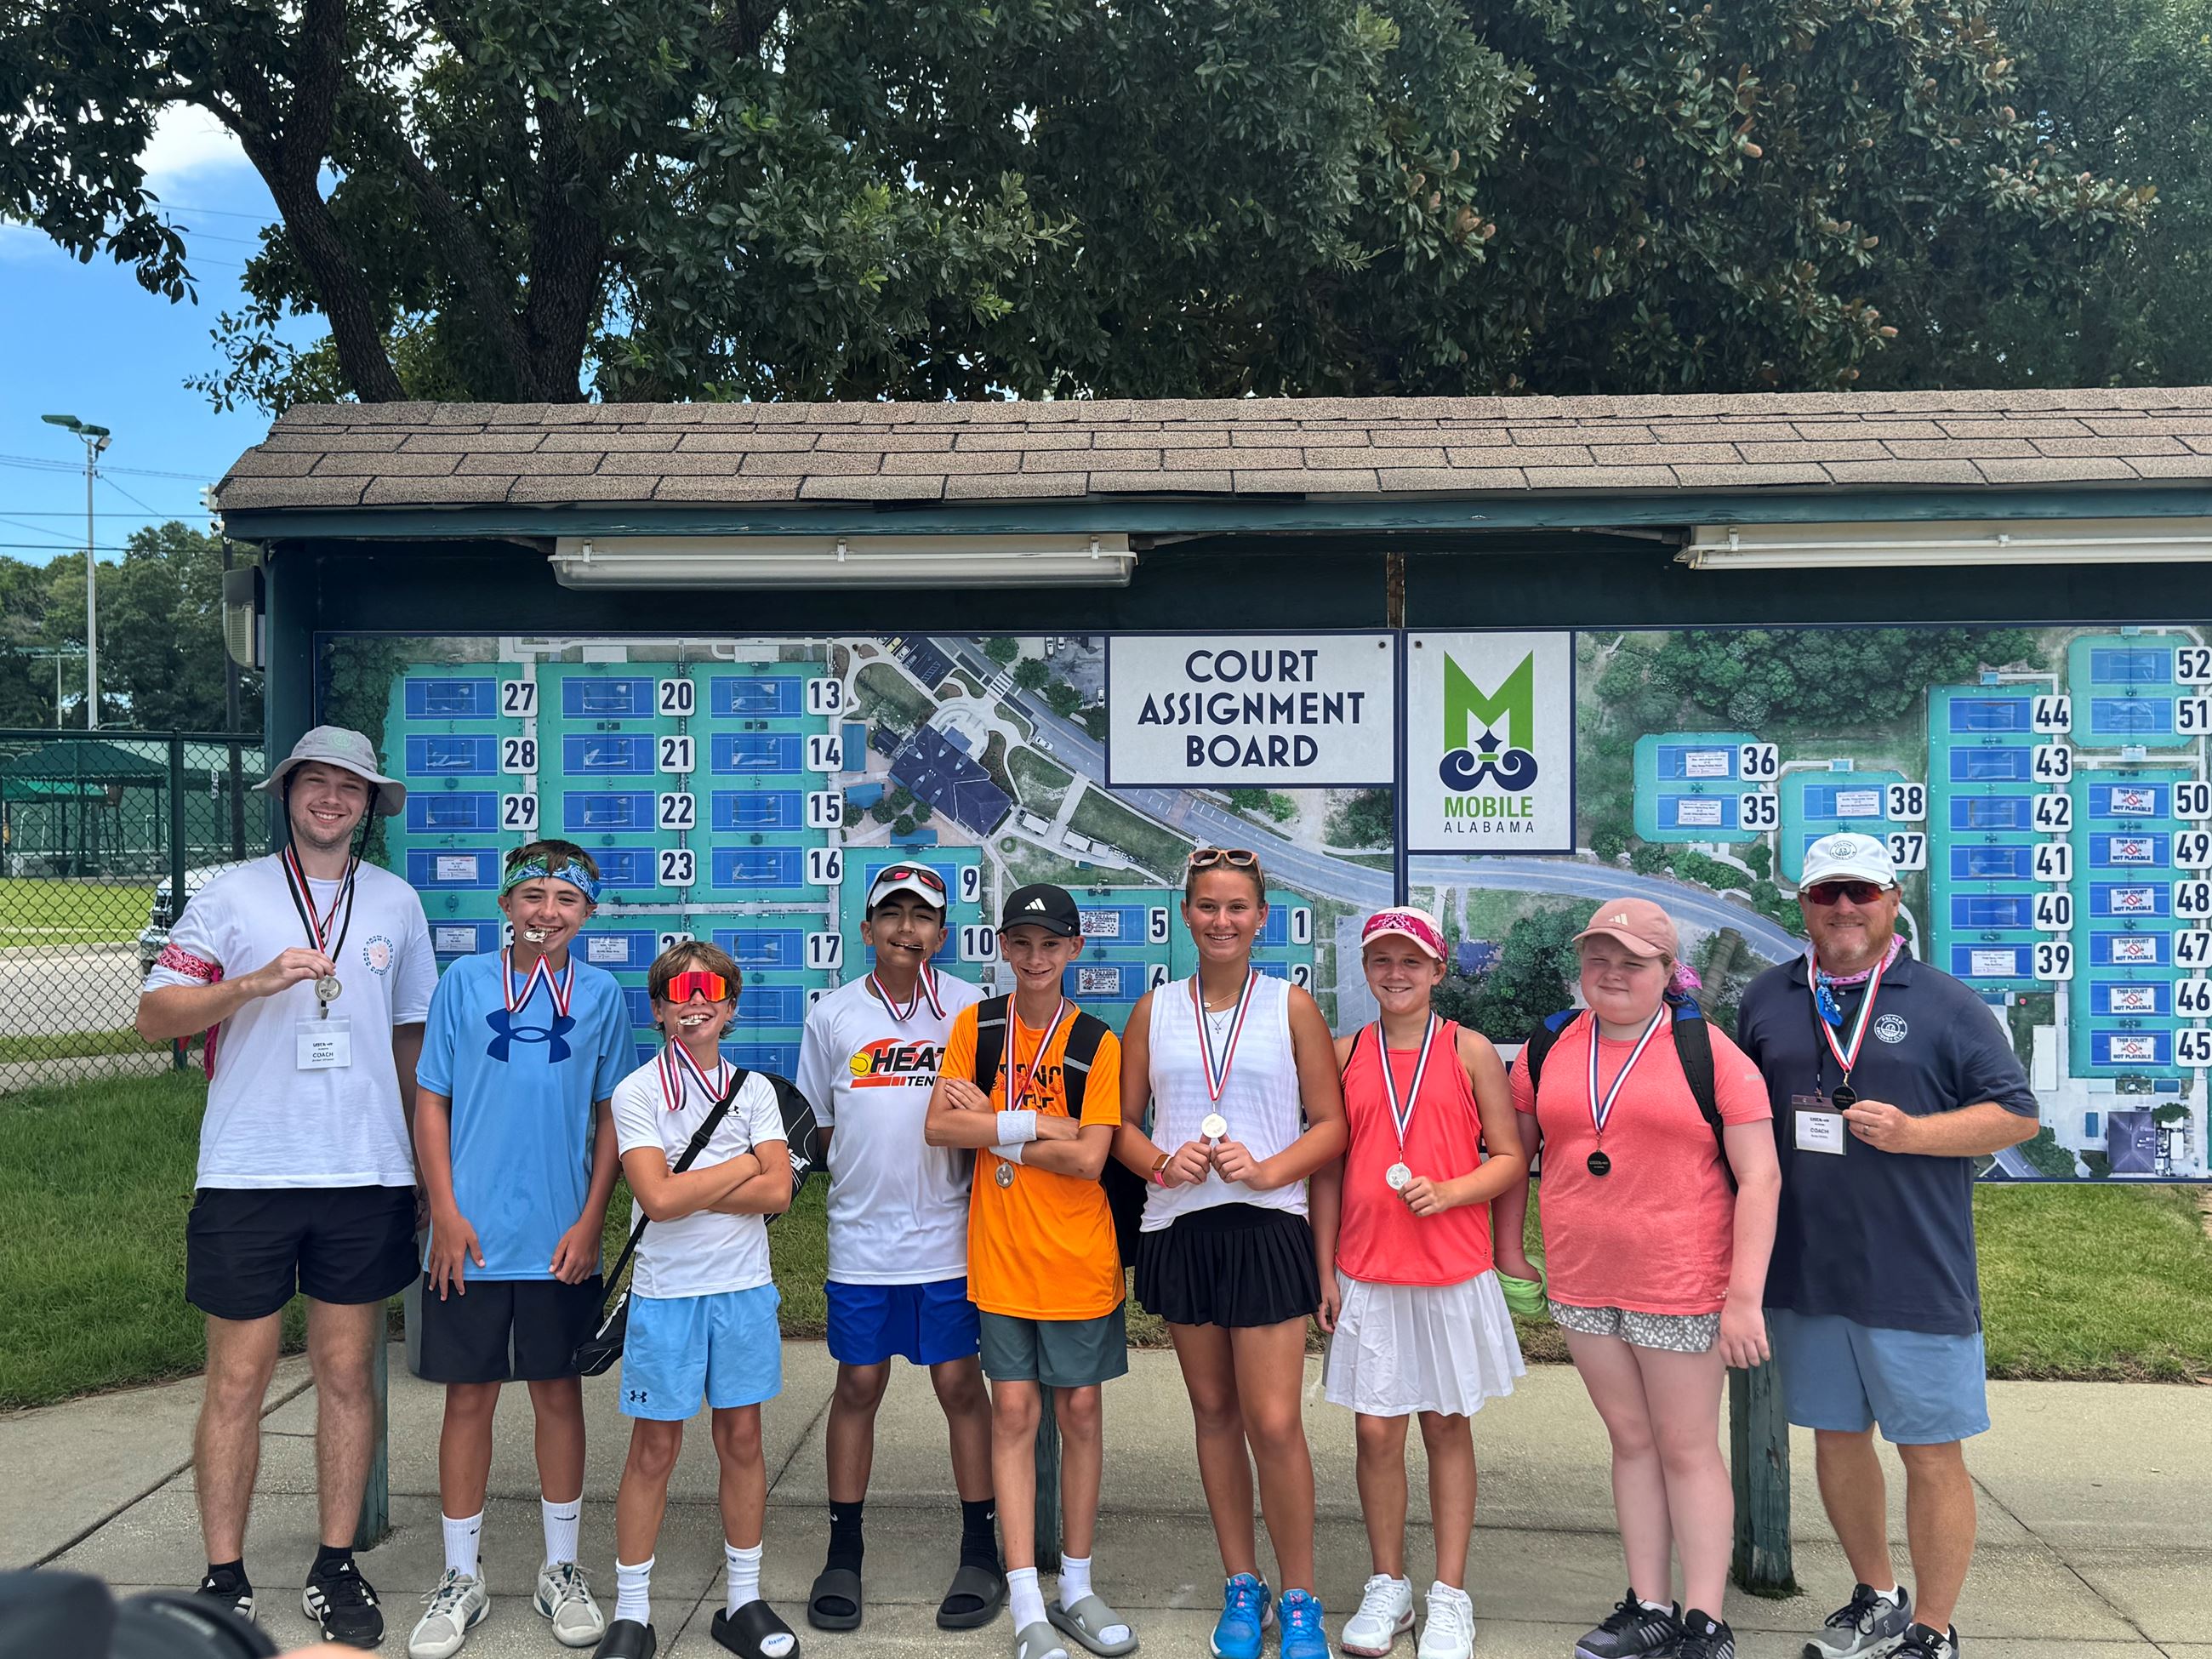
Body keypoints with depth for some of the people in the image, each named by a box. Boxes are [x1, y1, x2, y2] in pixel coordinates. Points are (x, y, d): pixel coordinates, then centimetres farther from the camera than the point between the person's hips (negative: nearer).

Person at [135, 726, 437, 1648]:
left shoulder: (397, 902, 10)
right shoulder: (231, 895, 3)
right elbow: (155, 1015, -2)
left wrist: (435, 1160, 12)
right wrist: (255, 982, -18)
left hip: (367, 1174, 2)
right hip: (246, 1174, -2)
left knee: (348, 1372, 7)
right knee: (238, 1377, 4)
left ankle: (335, 1569, 19)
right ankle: (224, 1581, 17)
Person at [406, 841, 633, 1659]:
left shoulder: (601, 994, 2)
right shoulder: (464, 981, -1)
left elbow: (611, 1118, 5)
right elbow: (431, 1101, 1)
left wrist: (590, 1221, -2)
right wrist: (445, 1213, -6)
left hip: (562, 1240, 1)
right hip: (471, 1236, -1)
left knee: (558, 1393, 11)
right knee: (469, 1397, 7)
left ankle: (561, 1570, 25)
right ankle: (461, 1578, 23)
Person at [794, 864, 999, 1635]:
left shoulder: (971, 1009, 0)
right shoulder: (832, 1015, 5)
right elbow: (817, 1126, 12)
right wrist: (867, 1177, 5)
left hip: (949, 1238, -1)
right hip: (861, 1239, 1)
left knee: (960, 1384, 6)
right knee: (858, 1386, 9)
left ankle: (980, 1553, 19)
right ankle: (843, 1555, 23)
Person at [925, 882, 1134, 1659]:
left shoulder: (1097, 1043, -6)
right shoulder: (975, 1026, 0)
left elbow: (1088, 1158, -15)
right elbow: (939, 1127, -9)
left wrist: (989, 1124, -13)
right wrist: (1036, 1125, -17)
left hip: (1078, 1259, 0)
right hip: (1000, 1254, 1)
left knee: (1078, 1411, 9)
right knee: (1014, 1411, 3)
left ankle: (1076, 1585, 25)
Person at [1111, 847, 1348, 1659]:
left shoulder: (1292, 1006, 1)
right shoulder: (1155, 1010, 7)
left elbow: (1331, 1124, 0)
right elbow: (1122, 1122, 8)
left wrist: (1267, 1170, -15)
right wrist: (1161, 1162, -11)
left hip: (1265, 1227, -3)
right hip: (1179, 1228, 3)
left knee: (1273, 1422, -5)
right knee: (1214, 1411, 12)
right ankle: (1242, 1587, 26)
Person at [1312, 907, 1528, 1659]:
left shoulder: (1469, 1050, -1)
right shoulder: (1346, 1054, 4)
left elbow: (1510, 1158, 0)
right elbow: (1328, 1168, 7)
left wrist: (1445, 1192, -17)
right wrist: (1325, 1271, 4)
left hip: (1453, 1271, -1)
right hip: (1367, 1274, 1)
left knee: (1447, 1426, 9)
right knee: (1377, 1431, 5)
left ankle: (1450, 1597, 21)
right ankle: (1388, 1587, 23)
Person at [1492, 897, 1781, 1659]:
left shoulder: (1707, 1051, -9)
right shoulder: (1550, 1048, 4)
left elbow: (1759, 1176, -11)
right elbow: (1514, 1150, 14)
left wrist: (1744, 1297, -16)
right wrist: (1508, 1252, 10)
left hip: (1681, 1287, -4)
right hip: (1582, 1285, 4)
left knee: (1687, 1450, 6)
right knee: (1631, 1441, 15)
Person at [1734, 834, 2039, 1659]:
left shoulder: (1947, 1004, -2)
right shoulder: (1767, 1001, 8)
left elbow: (2017, 1114, -3)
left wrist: (1912, 1133, -17)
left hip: (1916, 1276, -4)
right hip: (1803, 1273, 4)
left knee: (1932, 1456, 4)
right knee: (1836, 1438, 16)